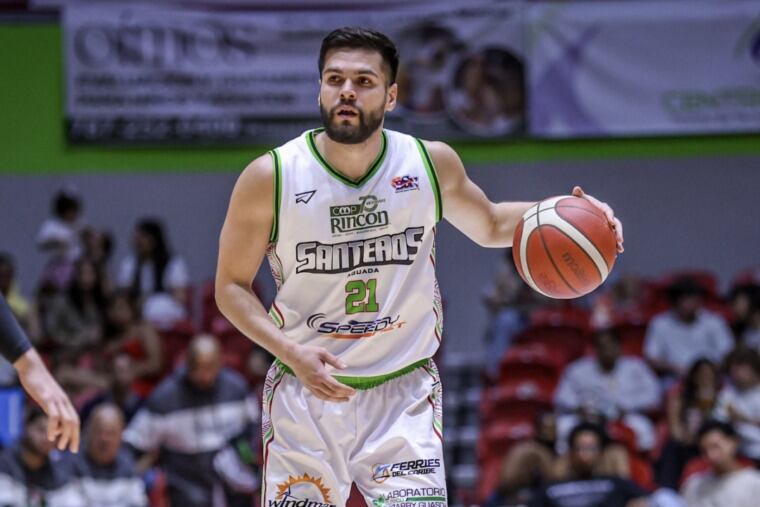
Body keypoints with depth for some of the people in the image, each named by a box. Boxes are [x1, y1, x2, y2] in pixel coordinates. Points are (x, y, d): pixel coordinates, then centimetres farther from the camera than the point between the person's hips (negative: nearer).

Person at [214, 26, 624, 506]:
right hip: (305, 393, 0)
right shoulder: (270, 178, -10)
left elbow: (489, 225, 16)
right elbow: (232, 286, -2)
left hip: (404, 394, 1)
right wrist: (292, 352, -18)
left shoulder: (432, 163, -4)